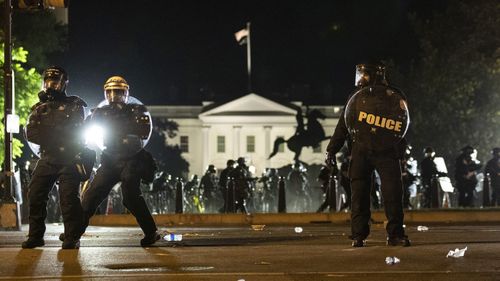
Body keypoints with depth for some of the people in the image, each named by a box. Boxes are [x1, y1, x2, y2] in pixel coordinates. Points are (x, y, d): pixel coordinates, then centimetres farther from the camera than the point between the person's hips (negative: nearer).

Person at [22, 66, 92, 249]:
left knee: (69, 198, -11)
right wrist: (59, 135, -7)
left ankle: (72, 238, -8)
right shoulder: (39, 108, 15)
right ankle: (35, 236, 4)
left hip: (69, 160, -4)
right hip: (47, 159, 5)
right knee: (35, 195, -3)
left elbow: (75, 132, -7)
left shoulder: (74, 105, 2)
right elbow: (30, 134, 2)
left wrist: (46, 133, -10)